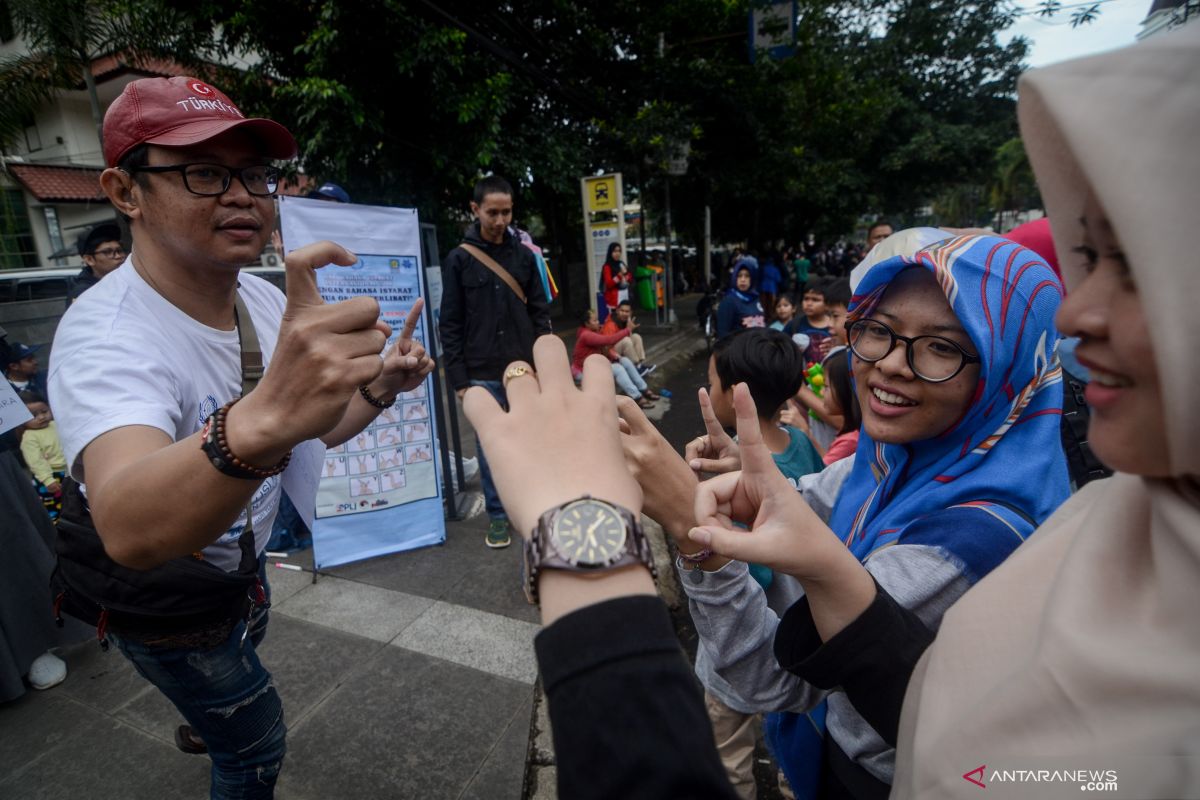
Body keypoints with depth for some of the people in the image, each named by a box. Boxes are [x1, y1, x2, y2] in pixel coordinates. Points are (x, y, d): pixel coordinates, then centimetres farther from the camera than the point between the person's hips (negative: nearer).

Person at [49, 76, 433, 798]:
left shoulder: (267, 300, -12)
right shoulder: (107, 334, -35)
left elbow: (312, 433, -2)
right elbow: (130, 530, -54)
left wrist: (377, 388, -22)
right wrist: (264, 419, -73)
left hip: (237, 555, 7)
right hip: (163, 598, -7)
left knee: (240, 655, 36)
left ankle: (205, 730, 69)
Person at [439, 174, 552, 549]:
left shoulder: (524, 255, 6)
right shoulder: (458, 259, 0)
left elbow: (540, 312, 8)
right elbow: (449, 325, -1)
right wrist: (458, 377, -6)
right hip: (482, 374, -2)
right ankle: (498, 515, 21)